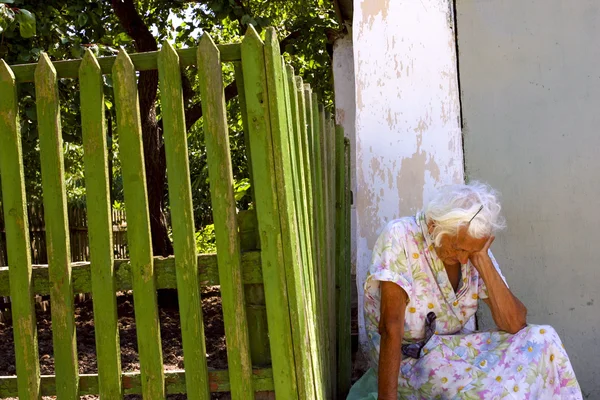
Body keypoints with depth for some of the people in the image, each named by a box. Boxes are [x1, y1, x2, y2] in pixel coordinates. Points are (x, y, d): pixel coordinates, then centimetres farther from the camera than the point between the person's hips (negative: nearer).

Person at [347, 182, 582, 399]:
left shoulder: (475, 248, -2)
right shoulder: (400, 237, -17)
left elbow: (515, 325, -10)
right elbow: (391, 327, -24)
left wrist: (482, 260, -17)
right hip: (406, 358, -6)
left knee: (542, 338, -13)